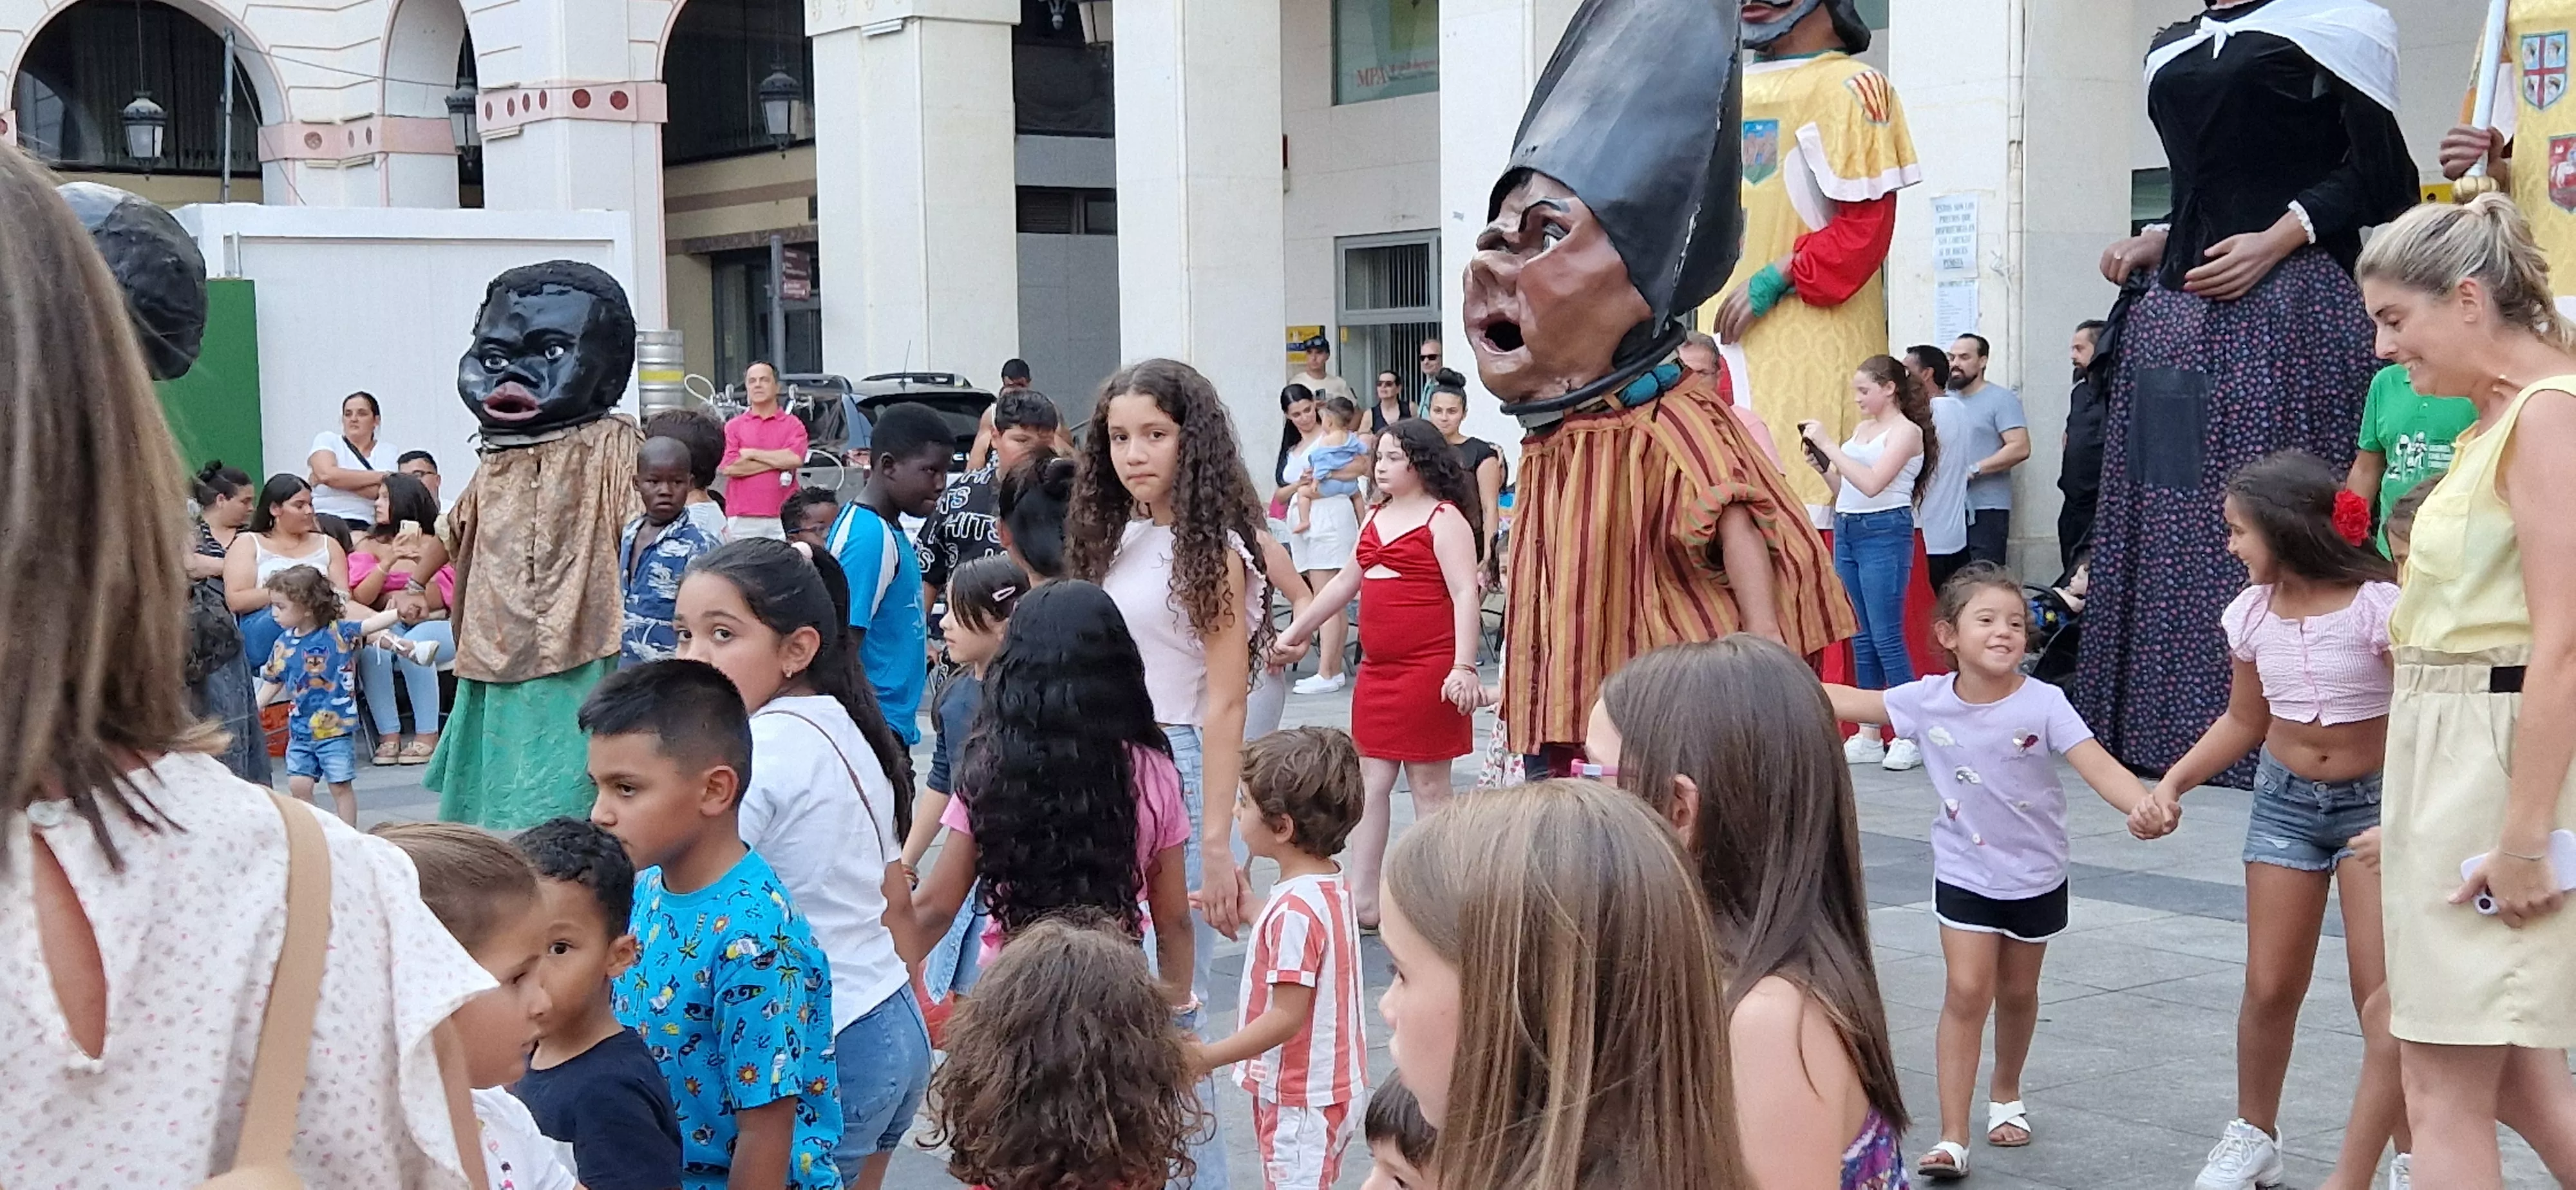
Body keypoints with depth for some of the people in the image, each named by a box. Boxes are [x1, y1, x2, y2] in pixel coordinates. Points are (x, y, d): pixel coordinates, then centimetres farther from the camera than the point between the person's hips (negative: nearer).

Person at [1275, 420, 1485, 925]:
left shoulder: (1444, 519, -7)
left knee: (1428, 785, 0)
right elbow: (1344, 584, 25)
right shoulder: (1376, 518, 16)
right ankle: (1363, 899, 11)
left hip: (1428, 670, -8)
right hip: (1378, 670, 8)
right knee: (1372, 782, 7)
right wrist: (1294, 633, 27)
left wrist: (1464, 666, -25)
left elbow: (1465, 594, -16)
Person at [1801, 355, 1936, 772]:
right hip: (1847, 531, 8)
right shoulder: (1862, 429, 17)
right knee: (1862, 638, 9)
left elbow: (1872, 484, -18)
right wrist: (1821, 463, 2)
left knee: (1886, 637, -8)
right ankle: (1869, 736, 13)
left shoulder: (1907, 430, -5)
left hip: (1885, 532, -8)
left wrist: (1828, 445, -17)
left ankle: (1911, 735, -2)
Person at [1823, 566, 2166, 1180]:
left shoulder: (2043, 703, -20)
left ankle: (2006, 1095, 42)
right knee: (1966, 992, -7)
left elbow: (2098, 765, -30)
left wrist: (2144, 805, -50)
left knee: (2017, 991, 16)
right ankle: (1952, 1137, -5)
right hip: (1964, 871, 0)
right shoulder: (1928, 699, -12)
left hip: (2037, 874, 0)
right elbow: (1851, 702, 0)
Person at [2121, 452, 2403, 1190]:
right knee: (2270, 986, 8)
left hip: (2375, 800, -5)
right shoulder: (2251, 616, -3)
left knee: (2383, 993, -9)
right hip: (2285, 801, 5)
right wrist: (2175, 779, -1)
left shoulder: (2377, 604, -19)